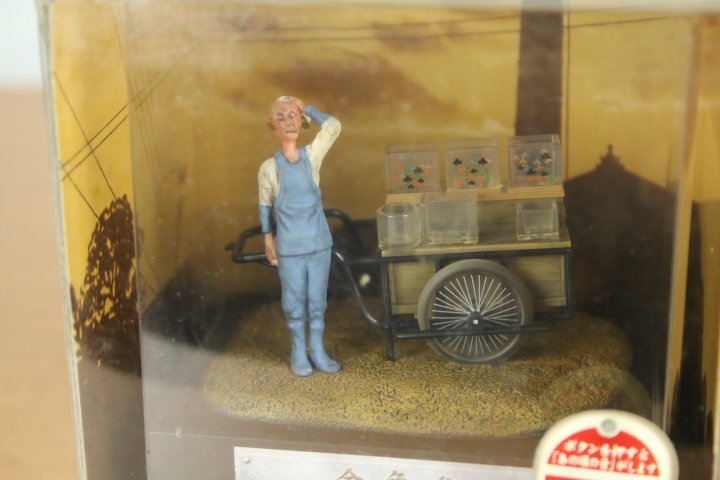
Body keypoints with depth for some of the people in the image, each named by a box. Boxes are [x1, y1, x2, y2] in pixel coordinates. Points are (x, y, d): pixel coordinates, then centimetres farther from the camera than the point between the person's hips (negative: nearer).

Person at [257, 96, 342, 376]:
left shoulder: (312, 155, -2)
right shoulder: (269, 168, -6)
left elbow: (333, 126, -7)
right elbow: (265, 205, 4)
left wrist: (305, 108, -3)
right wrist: (268, 238, 4)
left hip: (319, 243, 2)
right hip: (289, 248, -2)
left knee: (317, 300, 10)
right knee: (295, 301, 7)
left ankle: (317, 350, 22)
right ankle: (298, 352, 21)